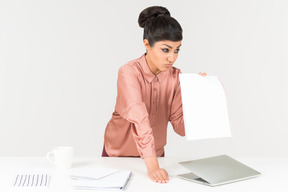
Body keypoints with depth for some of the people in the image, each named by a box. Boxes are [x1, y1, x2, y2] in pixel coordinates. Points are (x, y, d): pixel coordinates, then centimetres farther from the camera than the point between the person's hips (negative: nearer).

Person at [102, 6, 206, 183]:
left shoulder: (175, 76, -9)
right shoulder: (129, 73, -23)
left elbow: (181, 127, -13)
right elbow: (139, 120, -35)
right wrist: (152, 166, -42)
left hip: (155, 154, 3)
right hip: (119, 154, -2)